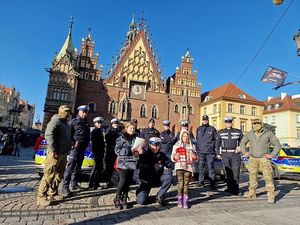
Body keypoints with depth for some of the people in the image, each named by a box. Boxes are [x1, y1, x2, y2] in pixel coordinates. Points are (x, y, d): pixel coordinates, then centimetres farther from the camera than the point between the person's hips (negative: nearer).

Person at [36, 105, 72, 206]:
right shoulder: (55, 121, -9)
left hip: (63, 154, 10)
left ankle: (53, 194, 24)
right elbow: (48, 135, -20)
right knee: (49, 175, -7)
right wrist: (52, 150, -24)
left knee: (59, 175, 14)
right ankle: (41, 197, 1)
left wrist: (68, 149, 16)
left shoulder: (66, 123, 20)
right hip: (55, 153, -9)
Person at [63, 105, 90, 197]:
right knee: (70, 166, -9)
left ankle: (74, 184, 23)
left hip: (82, 148, 7)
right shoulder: (74, 121, -3)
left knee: (78, 167, 13)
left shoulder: (86, 123, 16)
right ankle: (65, 186, -5)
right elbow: (69, 134, -9)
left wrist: (86, 144, 9)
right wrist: (73, 143, -18)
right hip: (75, 147, -7)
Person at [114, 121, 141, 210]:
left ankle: (124, 199, 24)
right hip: (123, 163, -4)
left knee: (128, 182, 8)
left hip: (132, 163, 4)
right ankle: (117, 199, 17)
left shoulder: (135, 138, 10)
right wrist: (129, 150, -18)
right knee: (123, 181, -4)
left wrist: (139, 150, -3)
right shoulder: (121, 137, -3)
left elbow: (139, 148, 21)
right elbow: (117, 150, -10)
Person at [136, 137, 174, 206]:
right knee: (141, 201, -18)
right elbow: (139, 166, -22)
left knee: (169, 177, -24)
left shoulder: (162, 155, -3)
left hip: (157, 180, 3)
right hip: (146, 180, -3)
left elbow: (171, 165, -6)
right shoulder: (144, 154, -10)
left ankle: (160, 196, -6)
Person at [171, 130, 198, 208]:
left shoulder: (192, 146, 13)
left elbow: (195, 158, 16)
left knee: (186, 184, 1)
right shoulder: (176, 145, 8)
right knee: (181, 183, -7)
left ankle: (185, 202, 11)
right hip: (179, 167, -1)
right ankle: (180, 201, 6)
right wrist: (175, 157, -15)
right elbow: (172, 157, 7)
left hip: (188, 167, 1)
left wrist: (194, 157, -7)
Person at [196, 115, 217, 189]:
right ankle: (201, 181, 18)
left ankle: (212, 183, 1)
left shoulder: (212, 129, 4)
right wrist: (197, 148, 13)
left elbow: (216, 139, 7)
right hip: (201, 151, 3)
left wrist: (212, 144, -3)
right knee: (201, 167, 7)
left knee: (211, 167, -5)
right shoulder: (199, 129, 13)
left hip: (210, 151, -3)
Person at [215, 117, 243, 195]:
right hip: (225, 154, 1)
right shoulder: (221, 133, 6)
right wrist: (218, 153, 4)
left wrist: (240, 147, 0)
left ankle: (235, 189, 7)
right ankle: (230, 188, 16)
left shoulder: (238, 132, 6)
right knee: (228, 172, 6)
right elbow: (217, 143, 9)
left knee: (236, 171, -2)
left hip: (235, 154, 0)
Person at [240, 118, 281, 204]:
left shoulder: (268, 133, -5)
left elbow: (277, 144, 1)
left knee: (268, 177, -7)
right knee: (252, 176, 11)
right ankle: (252, 193, 25)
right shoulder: (249, 134, 2)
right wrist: (245, 152, 6)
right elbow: (242, 143, 16)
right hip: (252, 159, 3)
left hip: (264, 159, -3)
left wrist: (272, 155, -6)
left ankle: (271, 196, 3)